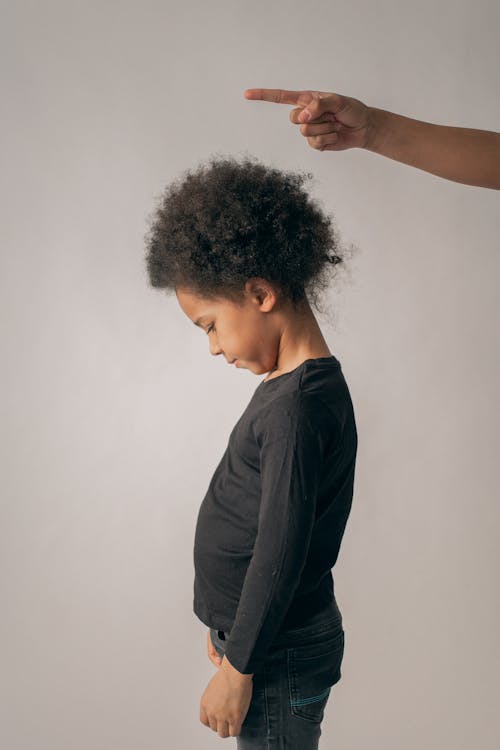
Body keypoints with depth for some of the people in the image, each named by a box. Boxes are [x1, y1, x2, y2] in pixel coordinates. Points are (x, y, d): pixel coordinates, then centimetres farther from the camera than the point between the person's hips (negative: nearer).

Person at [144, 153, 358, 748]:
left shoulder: (298, 408, -25)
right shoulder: (291, 384, 5)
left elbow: (280, 554, -23)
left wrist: (237, 669, -13)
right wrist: (229, 625, 19)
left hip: (278, 657, -8)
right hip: (263, 634, 8)